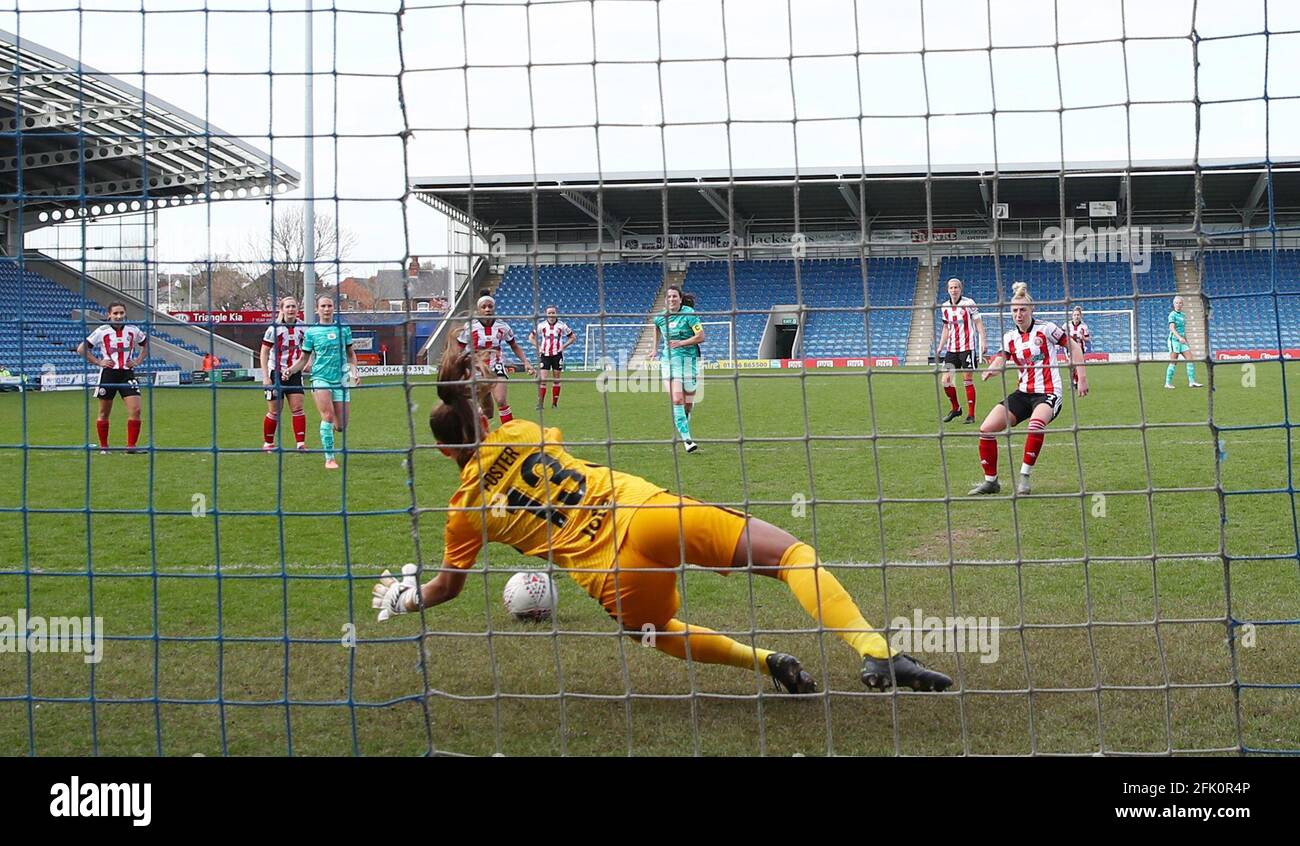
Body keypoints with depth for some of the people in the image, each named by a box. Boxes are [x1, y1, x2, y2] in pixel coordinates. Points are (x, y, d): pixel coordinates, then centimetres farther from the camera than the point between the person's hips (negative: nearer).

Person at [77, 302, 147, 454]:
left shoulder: (133, 330, 3)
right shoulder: (102, 331, -3)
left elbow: (146, 345, 21)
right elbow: (81, 349, 2)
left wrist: (137, 361, 6)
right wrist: (98, 362, -5)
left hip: (127, 373, 1)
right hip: (108, 373, -1)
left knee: (135, 410, -12)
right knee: (104, 414, 6)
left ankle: (131, 446, -5)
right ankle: (103, 447, 19)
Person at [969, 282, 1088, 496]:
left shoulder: (1045, 328, -4)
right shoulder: (1009, 338, 7)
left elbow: (1074, 346, 3)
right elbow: (999, 360, -9)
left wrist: (1082, 378, -2)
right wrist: (991, 369, -33)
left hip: (1048, 393, -5)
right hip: (1023, 393, 5)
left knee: (1036, 423, -38)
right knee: (986, 430, -10)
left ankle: (1024, 477, -24)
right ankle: (990, 481, 6)